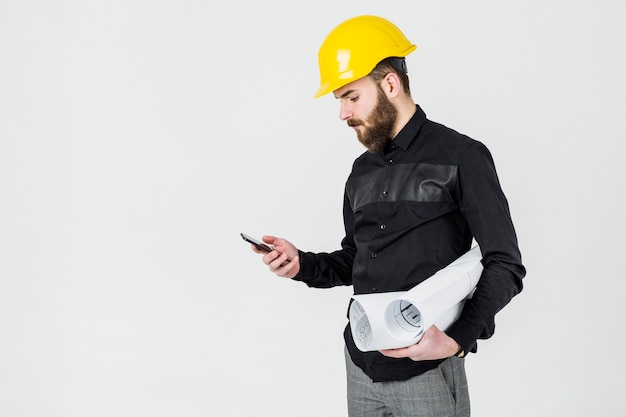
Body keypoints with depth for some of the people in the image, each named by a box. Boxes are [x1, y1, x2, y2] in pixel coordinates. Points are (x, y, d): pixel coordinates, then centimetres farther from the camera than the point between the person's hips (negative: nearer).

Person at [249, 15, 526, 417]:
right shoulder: (363, 172, 11)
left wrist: (458, 338, -21)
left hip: (427, 373, -5)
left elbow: (506, 266, -9)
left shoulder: (461, 157, -8)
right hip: (361, 368, 6)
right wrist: (302, 264, 0)